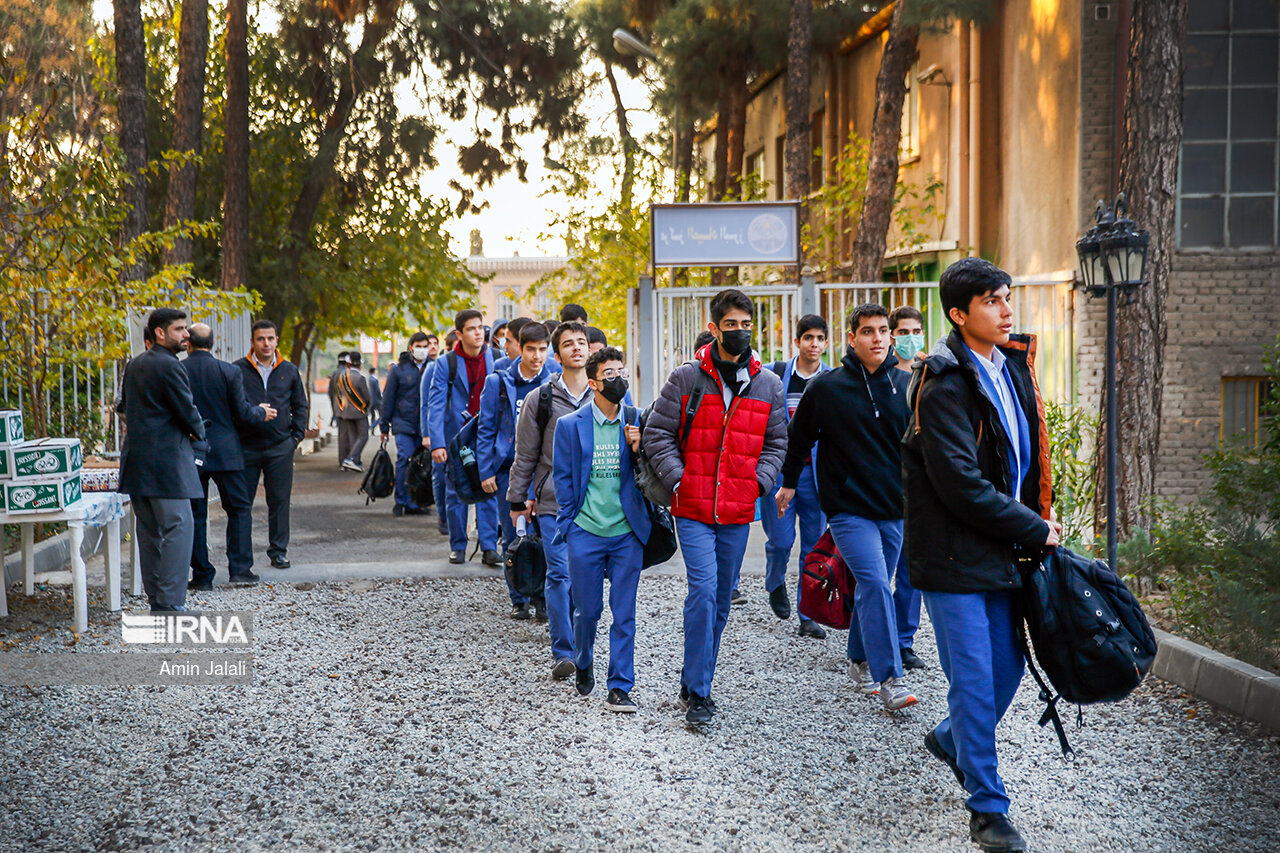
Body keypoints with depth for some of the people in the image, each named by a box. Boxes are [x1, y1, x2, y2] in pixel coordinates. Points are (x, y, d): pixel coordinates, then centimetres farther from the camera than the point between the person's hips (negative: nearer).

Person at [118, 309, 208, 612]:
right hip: (165, 461, -10)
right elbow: (188, 412, -13)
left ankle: (156, 602, 17)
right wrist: (197, 434, 9)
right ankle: (172, 604, -10)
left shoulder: (134, 365, 15)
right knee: (178, 528, -7)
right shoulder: (168, 365, -13)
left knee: (150, 532, 12)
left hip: (136, 460, 10)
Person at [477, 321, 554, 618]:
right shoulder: (498, 382, 3)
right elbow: (486, 430, 5)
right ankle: (519, 600, 15)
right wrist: (486, 471, -2)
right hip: (509, 470, 0)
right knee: (513, 537, 5)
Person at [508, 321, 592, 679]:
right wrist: (518, 499, 7)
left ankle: (579, 642, 19)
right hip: (553, 501, -2)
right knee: (560, 574, -8)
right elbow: (525, 455, 7)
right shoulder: (541, 399, 2)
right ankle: (562, 652, -4)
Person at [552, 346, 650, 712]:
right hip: (586, 532, -1)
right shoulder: (570, 425, 2)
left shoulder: (638, 423, 5)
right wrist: (569, 523, 1)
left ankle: (620, 688, 9)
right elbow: (562, 477, 6)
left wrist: (637, 449, -10)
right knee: (586, 610, 7)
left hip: (627, 533, 1)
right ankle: (582, 665, 35)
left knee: (624, 614, 1)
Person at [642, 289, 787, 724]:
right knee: (704, 589, -14)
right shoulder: (686, 378, -3)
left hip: (738, 512, 4)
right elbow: (657, 433, 0)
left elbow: (776, 441, 15)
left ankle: (697, 682, 25)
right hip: (693, 508, -4)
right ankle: (696, 690, -6)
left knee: (721, 600, 10)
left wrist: (760, 481, 0)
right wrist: (676, 479, -10)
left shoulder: (769, 385, 7)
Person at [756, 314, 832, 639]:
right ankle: (775, 585, 29)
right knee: (780, 539, -4)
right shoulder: (771, 374, 2)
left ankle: (808, 616, 11)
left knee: (814, 545, 2)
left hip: (815, 472, 1)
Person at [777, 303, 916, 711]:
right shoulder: (825, 388, -4)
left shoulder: (907, 386, 3)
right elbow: (799, 438, 10)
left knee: (872, 587, 13)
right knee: (875, 585, -16)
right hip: (847, 506, -4)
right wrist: (788, 483, 17)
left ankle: (860, 661, 32)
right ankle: (888, 678, -15)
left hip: (894, 508, 4)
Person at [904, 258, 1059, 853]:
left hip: (1002, 551, 8)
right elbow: (961, 485, -21)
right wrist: (1035, 531, -14)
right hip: (954, 556, -8)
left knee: (1007, 669, 15)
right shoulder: (944, 386, -17)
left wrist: (1037, 518, 8)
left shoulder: (1013, 364, 10)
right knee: (976, 682, -3)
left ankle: (950, 740, 42)